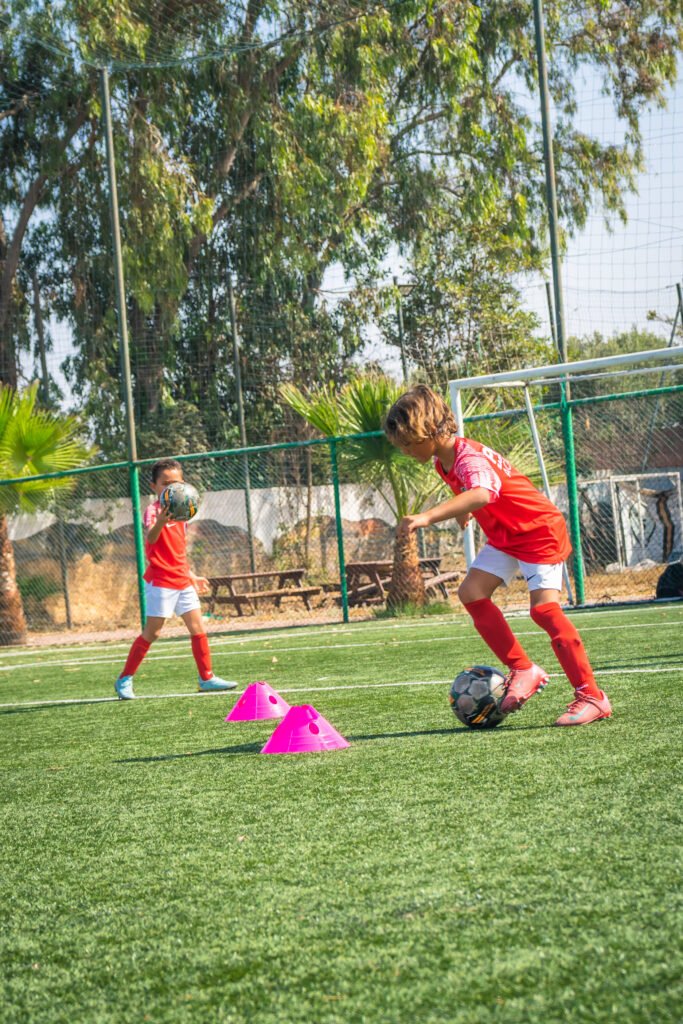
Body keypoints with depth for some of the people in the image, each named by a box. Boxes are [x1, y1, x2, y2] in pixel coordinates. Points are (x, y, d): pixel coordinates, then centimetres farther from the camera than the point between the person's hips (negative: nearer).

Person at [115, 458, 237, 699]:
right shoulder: (153, 510, -13)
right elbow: (151, 538, -36)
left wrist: (191, 574, 26)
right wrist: (160, 521, -57)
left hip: (182, 580, 7)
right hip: (160, 581, -7)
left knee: (197, 627, 5)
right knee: (152, 632, -4)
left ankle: (207, 678, 14)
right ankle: (125, 680, 6)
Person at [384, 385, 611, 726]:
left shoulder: (469, 459, -32)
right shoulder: (443, 461, -2)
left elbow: (481, 494, -57)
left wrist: (428, 516, -67)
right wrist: (463, 511, 15)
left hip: (539, 529, -10)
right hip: (504, 535, 10)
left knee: (544, 607, -21)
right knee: (471, 592, -6)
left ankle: (592, 697, -16)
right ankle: (523, 670, 0)